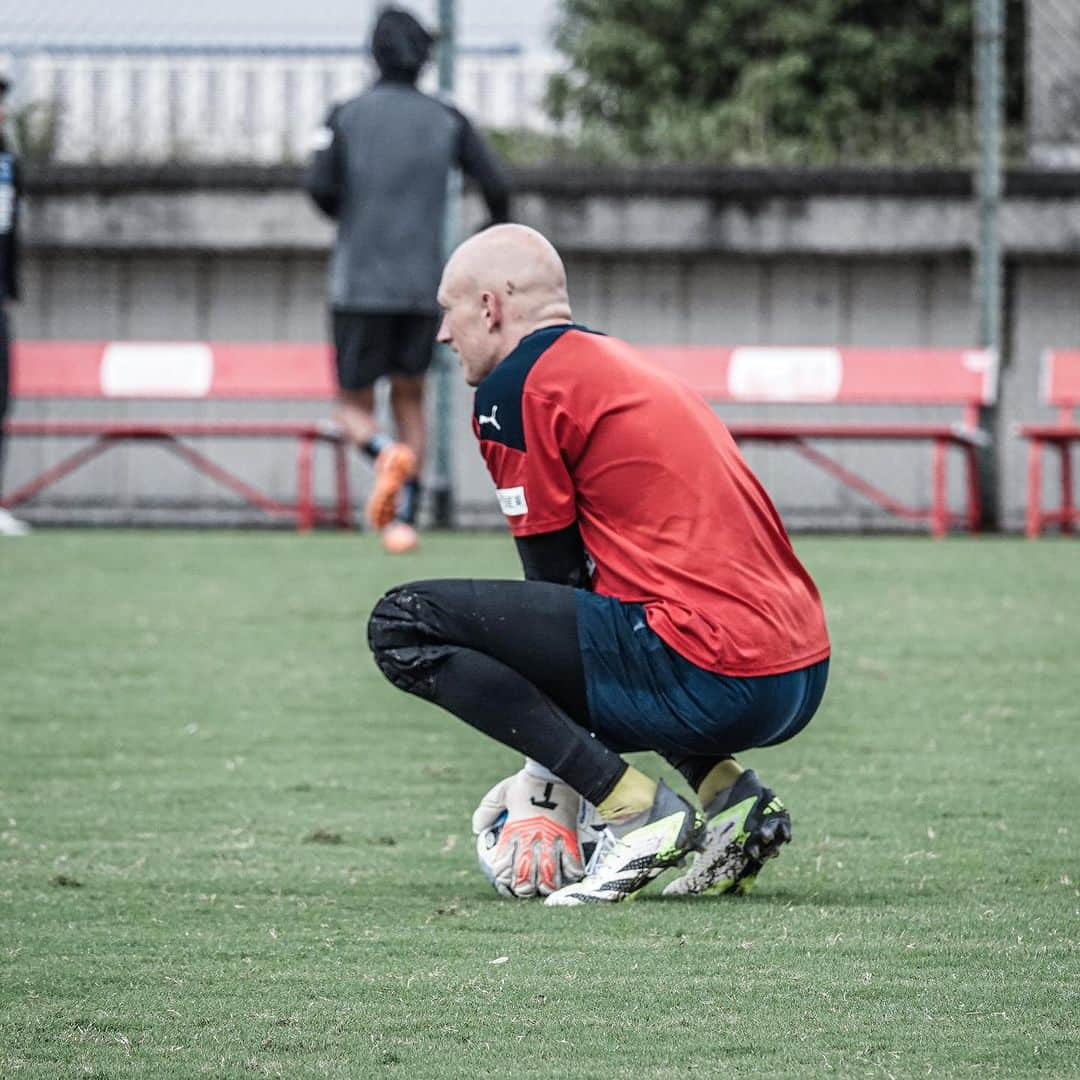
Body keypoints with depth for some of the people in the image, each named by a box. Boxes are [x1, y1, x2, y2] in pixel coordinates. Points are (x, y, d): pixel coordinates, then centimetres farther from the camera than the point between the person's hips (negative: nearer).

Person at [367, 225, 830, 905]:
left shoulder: (515, 387, -1)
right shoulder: (620, 363, 25)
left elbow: (554, 579, 1)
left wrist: (544, 782, 9)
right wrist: (546, 770, 29)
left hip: (710, 681, -9)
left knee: (405, 626, -4)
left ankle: (640, 814, -9)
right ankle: (731, 796, 13)